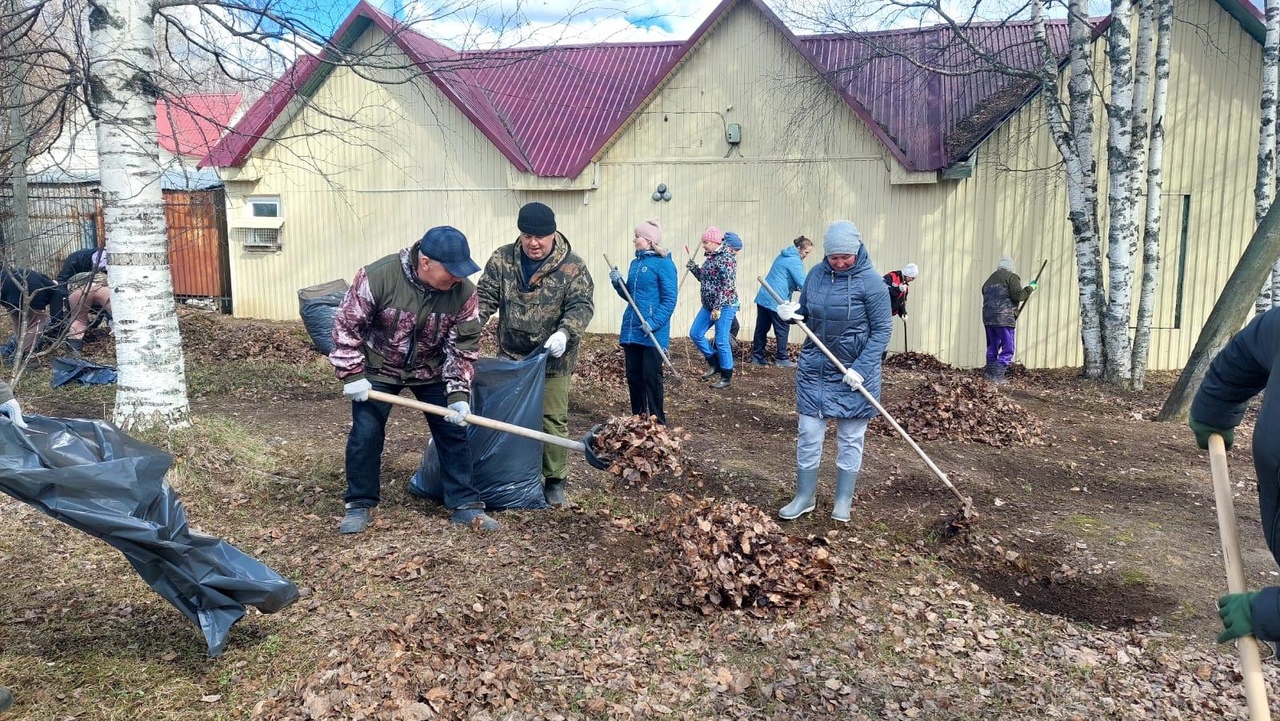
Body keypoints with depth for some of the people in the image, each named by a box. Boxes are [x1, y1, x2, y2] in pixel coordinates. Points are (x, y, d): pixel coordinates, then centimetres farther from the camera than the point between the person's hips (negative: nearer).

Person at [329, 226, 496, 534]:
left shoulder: (463, 292, -22)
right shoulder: (377, 277, -29)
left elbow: (463, 346, -14)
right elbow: (346, 324, -18)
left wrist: (458, 393, -22)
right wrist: (352, 375, -19)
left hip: (431, 371, 2)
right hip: (378, 369, -2)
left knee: (453, 434, 0)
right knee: (365, 436, -2)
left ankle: (465, 505, 12)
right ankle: (359, 505, 17)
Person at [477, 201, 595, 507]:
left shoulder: (572, 266, -10)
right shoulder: (502, 259, -2)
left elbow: (581, 305, -14)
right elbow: (486, 295, -1)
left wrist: (565, 333, -31)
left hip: (553, 359, -3)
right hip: (510, 356, 3)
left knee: (553, 420, 2)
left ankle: (555, 481, 15)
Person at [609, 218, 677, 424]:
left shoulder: (663, 264, -9)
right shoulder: (635, 263, 13)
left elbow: (669, 300, -13)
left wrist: (653, 323, -23)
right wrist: (618, 283, 2)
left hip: (653, 333, -7)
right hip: (631, 330, 7)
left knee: (651, 377, -2)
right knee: (633, 376, 11)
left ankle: (657, 423, 9)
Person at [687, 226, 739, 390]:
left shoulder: (726, 258, -16)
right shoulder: (711, 256, 12)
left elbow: (727, 285, -21)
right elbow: (704, 278, 22)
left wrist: (718, 307, -23)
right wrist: (692, 266, 7)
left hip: (724, 305, -10)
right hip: (709, 305, 10)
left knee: (721, 341, -4)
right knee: (695, 333, 10)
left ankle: (726, 377, 9)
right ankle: (714, 364, 23)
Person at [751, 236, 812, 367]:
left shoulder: (783, 256, 18)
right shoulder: (795, 261, -12)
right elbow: (803, 283, -18)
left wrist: (795, 287, 14)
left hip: (763, 297, 9)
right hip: (776, 301, -9)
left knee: (761, 328, 10)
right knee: (782, 329, 1)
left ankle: (757, 357, 14)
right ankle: (781, 359, 5)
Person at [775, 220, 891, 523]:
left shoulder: (871, 281, -14)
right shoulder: (816, 275, 0)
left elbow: (882, 330, -12)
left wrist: (862, 368, -21)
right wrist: (792, 313, -10)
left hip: (854, 374, -4)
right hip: (814, 370, 4)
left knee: (850, 440, 9)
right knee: (808, 435, 7)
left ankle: (843, 501, 23)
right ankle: (804, 497, 21)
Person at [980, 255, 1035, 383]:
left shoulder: (990, 279, 21)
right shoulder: (1011, 277, -2)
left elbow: (984, 291, 16)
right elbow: (1018, 295, -12)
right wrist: (1029, 288, 2)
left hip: (987, 317, 7)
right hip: (1003, 318, -7)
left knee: (992, 348, 17)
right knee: (1008, 349, -2)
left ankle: (989, 374, 17)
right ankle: (997, 376, -8)